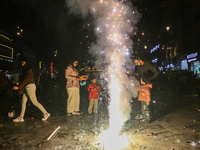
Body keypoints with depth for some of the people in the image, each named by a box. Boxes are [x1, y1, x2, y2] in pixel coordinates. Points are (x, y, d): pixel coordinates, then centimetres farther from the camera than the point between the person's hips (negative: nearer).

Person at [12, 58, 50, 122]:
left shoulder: (30, 70, -12)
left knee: (35, 102, -5)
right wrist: (18, 86, 7)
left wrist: (18, 87, -21)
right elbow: (23, 80, 15)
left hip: (30, 87, -9)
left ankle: (46, 113, 2)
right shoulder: (25, 70, 15)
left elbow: (26, 80, -19)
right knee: (23, 101, 9)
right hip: (26, 87, 9)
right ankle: (21, 117, 16)